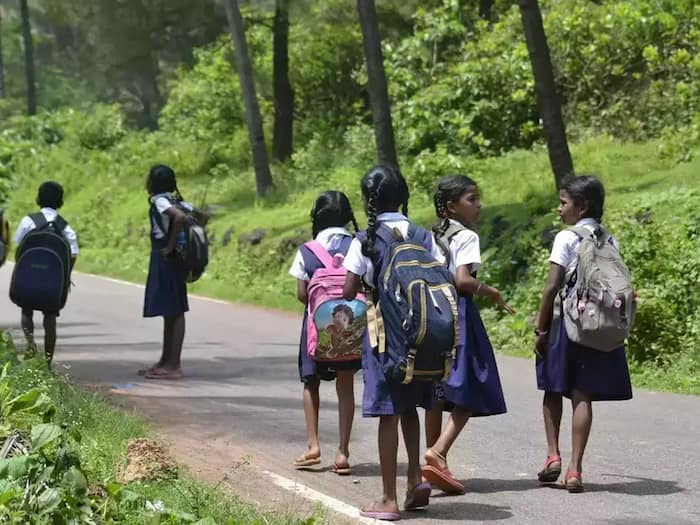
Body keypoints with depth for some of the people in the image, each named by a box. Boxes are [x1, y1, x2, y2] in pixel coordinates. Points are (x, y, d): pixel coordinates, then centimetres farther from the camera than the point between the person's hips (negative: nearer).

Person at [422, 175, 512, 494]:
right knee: (469, 393, -3)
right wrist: (491, 292, -5)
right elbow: (462, 280, -20)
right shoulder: (466, 237, -9)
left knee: (435, 394, 12)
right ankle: (438, 453, -21)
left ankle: (433, 467, 16)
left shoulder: (432, 237, 14)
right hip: (458, 315, -8)